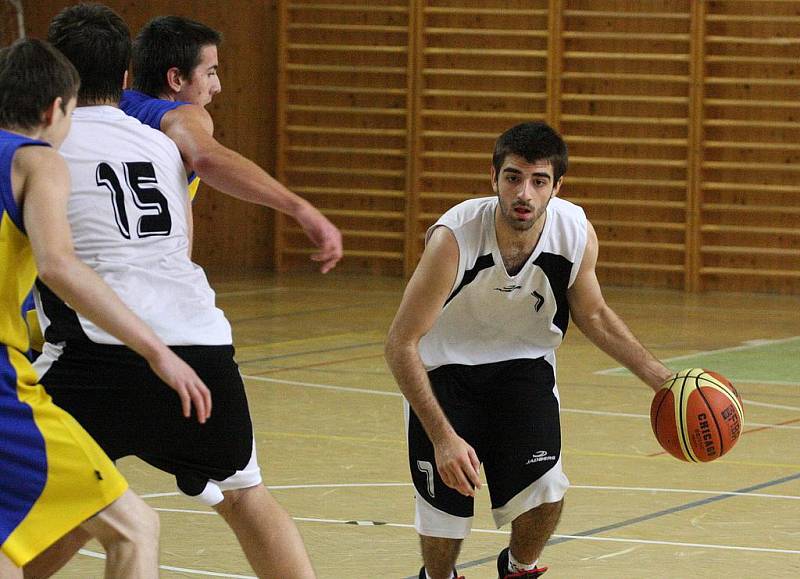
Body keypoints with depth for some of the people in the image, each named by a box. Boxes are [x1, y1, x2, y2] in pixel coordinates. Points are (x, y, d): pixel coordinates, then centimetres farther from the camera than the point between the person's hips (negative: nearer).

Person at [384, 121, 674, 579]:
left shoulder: (577, 234, -19)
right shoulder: (454, 238, -31)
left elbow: (593, 314, 3)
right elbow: (401, 343, -26)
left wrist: (661, 378, -5)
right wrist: (444, 437, -32)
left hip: (525, 364, 2)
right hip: (446, 368, -2)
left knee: (545, 490, -17)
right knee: (445, 510, -6)